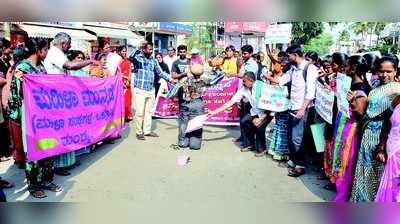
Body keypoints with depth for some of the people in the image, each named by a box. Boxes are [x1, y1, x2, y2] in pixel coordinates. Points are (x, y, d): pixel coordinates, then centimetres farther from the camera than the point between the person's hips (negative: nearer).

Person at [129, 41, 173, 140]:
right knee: (140, 112, -2)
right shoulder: (137, 58, -3)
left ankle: (147, 130, 23)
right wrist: (139, 48, -27)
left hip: (151, 90, 5)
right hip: (140, 90, -5)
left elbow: (160, 72, 14)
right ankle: (139, 132, 11)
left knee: (149, 111, 12)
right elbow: (130, 57, -26)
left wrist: (169, 78, 2)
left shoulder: (153, 61, 13)